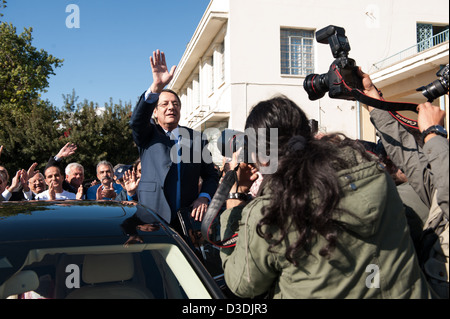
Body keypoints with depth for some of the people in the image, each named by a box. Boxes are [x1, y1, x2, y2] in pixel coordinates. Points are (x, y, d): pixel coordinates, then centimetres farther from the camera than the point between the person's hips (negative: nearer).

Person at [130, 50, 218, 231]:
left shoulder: (196, 138, 12)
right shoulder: (147, 135, 7)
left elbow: (211, 175, 16)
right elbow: (137, 120, -15)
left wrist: (204, 198, -5)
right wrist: (157, 87, -30)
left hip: (188, 219, 2)